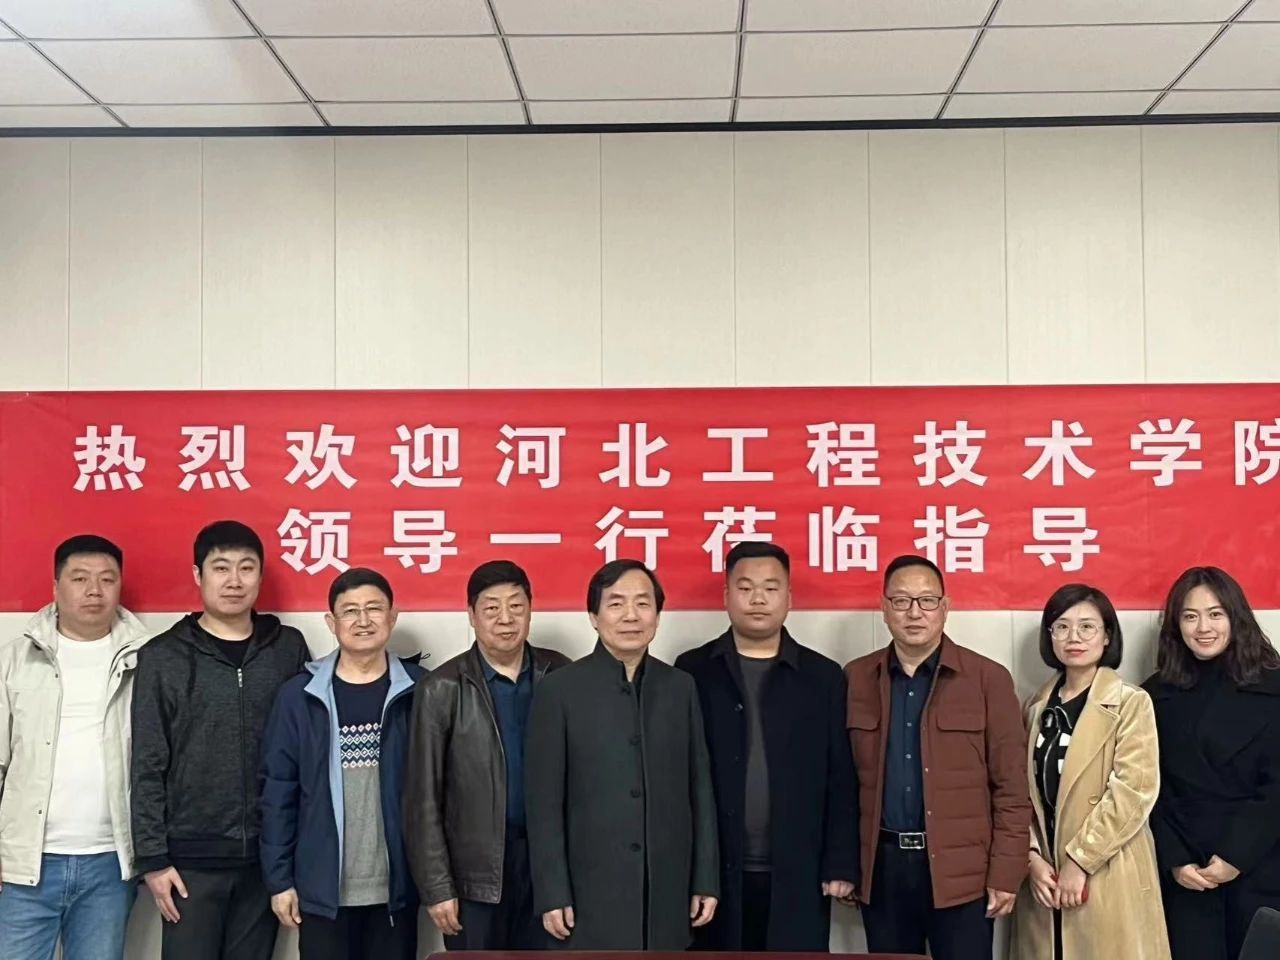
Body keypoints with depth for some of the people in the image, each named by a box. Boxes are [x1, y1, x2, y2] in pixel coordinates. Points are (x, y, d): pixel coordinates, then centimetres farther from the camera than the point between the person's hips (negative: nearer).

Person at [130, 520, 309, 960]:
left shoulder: (289, 649, 4)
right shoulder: (163, 657, -1)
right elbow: (147, 768, -2)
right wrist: (153, 858, -6)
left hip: (267, 854, 2)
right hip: (191, 857, -2)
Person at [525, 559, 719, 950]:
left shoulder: (681, 687, 7)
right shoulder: (559, 690, -4)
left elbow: (700, 788, 9)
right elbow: (543, 801, -4)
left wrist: (706, 880, 6)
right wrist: (552, 893, -8)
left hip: (668, 891, 3)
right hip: (592, 892, -3)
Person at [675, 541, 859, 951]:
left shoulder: (823, 677, 6)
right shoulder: (692, 672, 3)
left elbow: (840, 781, 4)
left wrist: (841, 865, -1)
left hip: (797, 877, 1)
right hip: (715, 873, 0)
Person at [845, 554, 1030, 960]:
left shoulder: (988, 678, -2)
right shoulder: (855, 678, 6)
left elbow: (1011, 787, -3)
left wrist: (1005, 874, -6)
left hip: (962, 871, -2)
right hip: (881, 867, 3)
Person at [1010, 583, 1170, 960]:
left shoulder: (1131, 703, -5)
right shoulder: (1037, 707, 10)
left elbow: (1134, 790, -14)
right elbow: (1024, 791, 8)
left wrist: (1078, 860, -15)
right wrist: (1032, 857, -6)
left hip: (1107, 877, -4)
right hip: (1044, 875, 4)